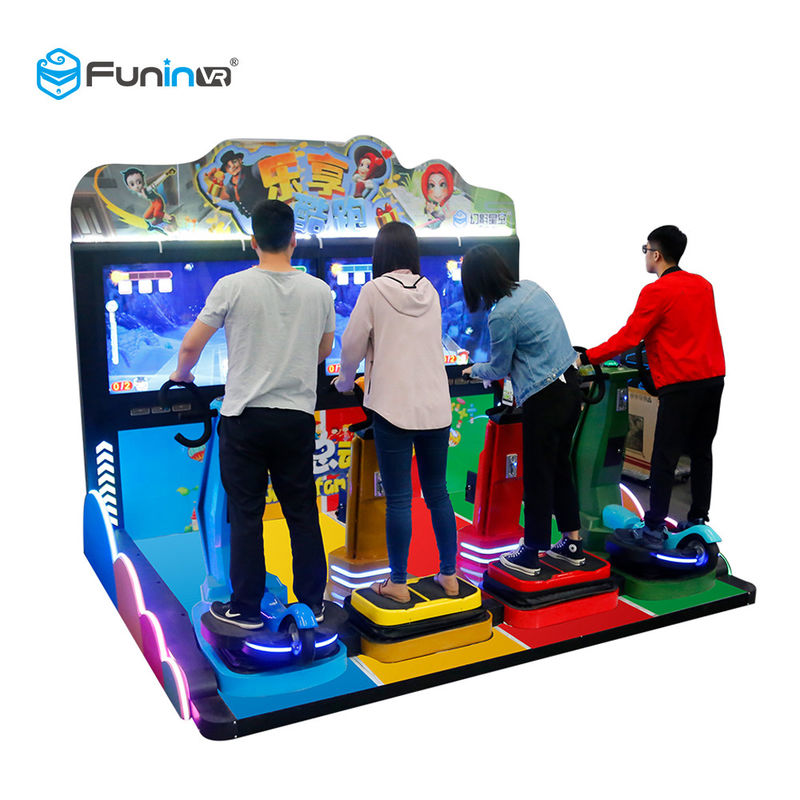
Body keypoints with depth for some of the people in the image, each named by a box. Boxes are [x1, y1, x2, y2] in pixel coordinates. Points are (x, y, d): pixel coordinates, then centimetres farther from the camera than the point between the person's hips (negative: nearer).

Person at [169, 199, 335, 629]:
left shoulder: (233, 286, -8)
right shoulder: (319, 290, 1)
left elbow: (191, 345, -5)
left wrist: (182, 374, 16)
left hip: (244, 415, -2)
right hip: (297, 416, 3)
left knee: (246, 516, 7)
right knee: (302, 513, 12)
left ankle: (245, 608, 16)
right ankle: (313, 602, 22)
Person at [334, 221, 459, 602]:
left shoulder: (375, 290, -6)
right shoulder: (430, 291, 8)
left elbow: (352, 346, -3)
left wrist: (345, 380, 18)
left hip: (394, 407, -5)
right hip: (436, 407, 5)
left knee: (398, 499, 2)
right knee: (438, 492, 14)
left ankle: (398, 583, 12)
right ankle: (449, 575, 22)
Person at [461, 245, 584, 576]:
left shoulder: (501, 316, -19)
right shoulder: (532, 287, 5)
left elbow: (499, 369, -4)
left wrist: (475, 369, 17)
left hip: (544, 399, -9)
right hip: (570, 386, 9)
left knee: (537, 476, 3)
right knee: (560, 466, 19)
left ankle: (530, 555, 15)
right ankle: (572, 543, 29)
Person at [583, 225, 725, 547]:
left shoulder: (656, 292, -10)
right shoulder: (703, 285, 13)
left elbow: (628, 337, -13)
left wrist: (587, 357, -5)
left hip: (680, 384, -8)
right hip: (713, 376, 8)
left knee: (664, 457, -3)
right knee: (701, 452, 15)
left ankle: (654, 529, 0)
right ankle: (698, 520, 22)